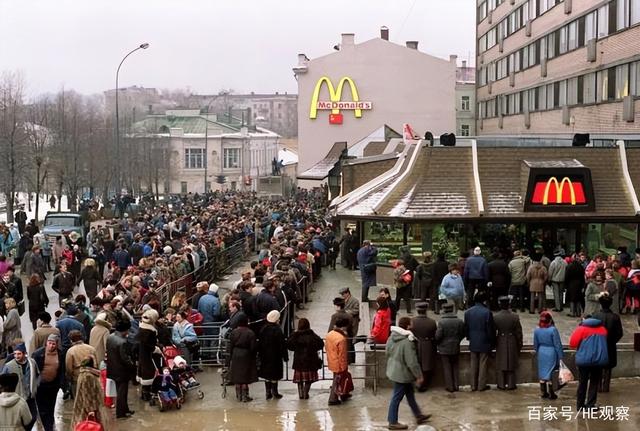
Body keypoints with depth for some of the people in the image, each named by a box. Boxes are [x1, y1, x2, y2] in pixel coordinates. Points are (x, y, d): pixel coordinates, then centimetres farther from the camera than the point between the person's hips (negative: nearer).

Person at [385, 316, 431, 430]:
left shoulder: (392, 337, -2)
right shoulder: (407, 342, -29)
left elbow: (387, 352, 12)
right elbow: (412, 362, -25)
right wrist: (419, 376, -14)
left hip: (394, 370, 9)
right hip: (402, 374, -9)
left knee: (410, 394, 22)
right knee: (397, 397, 3)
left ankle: (418, 415, 35)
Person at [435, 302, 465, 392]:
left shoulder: (442, 322, -18)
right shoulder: (459, 322, -7)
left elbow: (438, 336, -16)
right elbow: (462, 334, 2)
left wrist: (437, 344, 5)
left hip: (444, 349, -3)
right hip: (455, 348, 3)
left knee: (447, 368, 6)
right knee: (455, 367, 17)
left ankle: (450, 386, 8)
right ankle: (456, 386, 20)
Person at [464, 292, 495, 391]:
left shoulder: (468, 312, -3)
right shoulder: (487, 312, -16)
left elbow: (466, 327, 6)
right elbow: (491, 329, -11)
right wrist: (492, 342, 1)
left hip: (473, 342, 4)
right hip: (484, 342, -4)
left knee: (474, 364, 12)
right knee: (483, 364, 5)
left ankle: (473, 385, 16)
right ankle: (481, 385, 10)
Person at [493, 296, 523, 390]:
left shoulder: (495, 317, -12)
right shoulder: (515, 317, -12)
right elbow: (519, 332, -5)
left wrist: (493, 343, 11)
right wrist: (519, 345, 8)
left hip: (500, 343, 0)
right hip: (512, 343, 0)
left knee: (501, 364, 10)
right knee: (511, 364, 11)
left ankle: (502, 384, 14)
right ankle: (511, 384, 15)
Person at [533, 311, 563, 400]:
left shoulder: (537, 330, -1)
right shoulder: (553, 330, -15)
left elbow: (535, 344, 8)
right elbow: (557, 344, -11)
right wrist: (560, 356, -4)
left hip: (541, 352, 4)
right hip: (551, 353, -4)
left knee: (542, 373, 13)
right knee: (550, 373, 3)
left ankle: (543, 392, 20)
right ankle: (551, 394, 9)